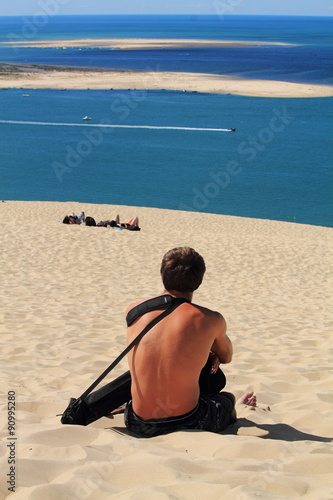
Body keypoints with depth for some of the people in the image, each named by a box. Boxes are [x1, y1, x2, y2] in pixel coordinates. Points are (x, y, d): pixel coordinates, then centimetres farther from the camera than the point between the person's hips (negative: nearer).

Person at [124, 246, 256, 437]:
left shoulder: (134, 310, -3)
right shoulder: (211, 320, -11)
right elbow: (226, 357, 12)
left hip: (139, 427, 3)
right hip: (186, 424, -3)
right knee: (228, 399, 31)